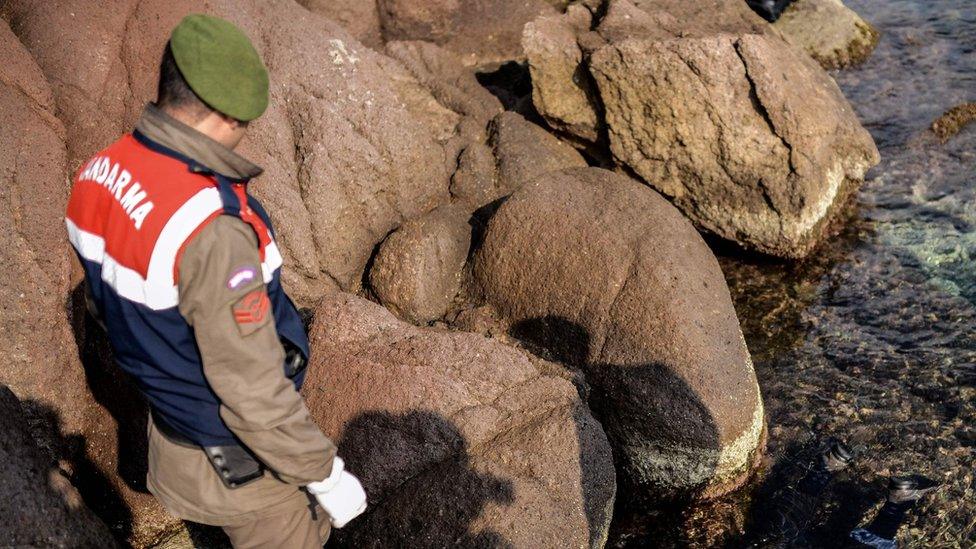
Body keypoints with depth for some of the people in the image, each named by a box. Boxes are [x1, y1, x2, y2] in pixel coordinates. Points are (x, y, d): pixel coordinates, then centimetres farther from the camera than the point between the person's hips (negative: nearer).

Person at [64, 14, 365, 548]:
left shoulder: (100, 174, -10)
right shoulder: (211, 228, -38)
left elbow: (104, 299, 7)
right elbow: (253, 389, -32)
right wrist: (326, 476, -18)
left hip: (170, 418, 8)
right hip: (242, 458, -8)